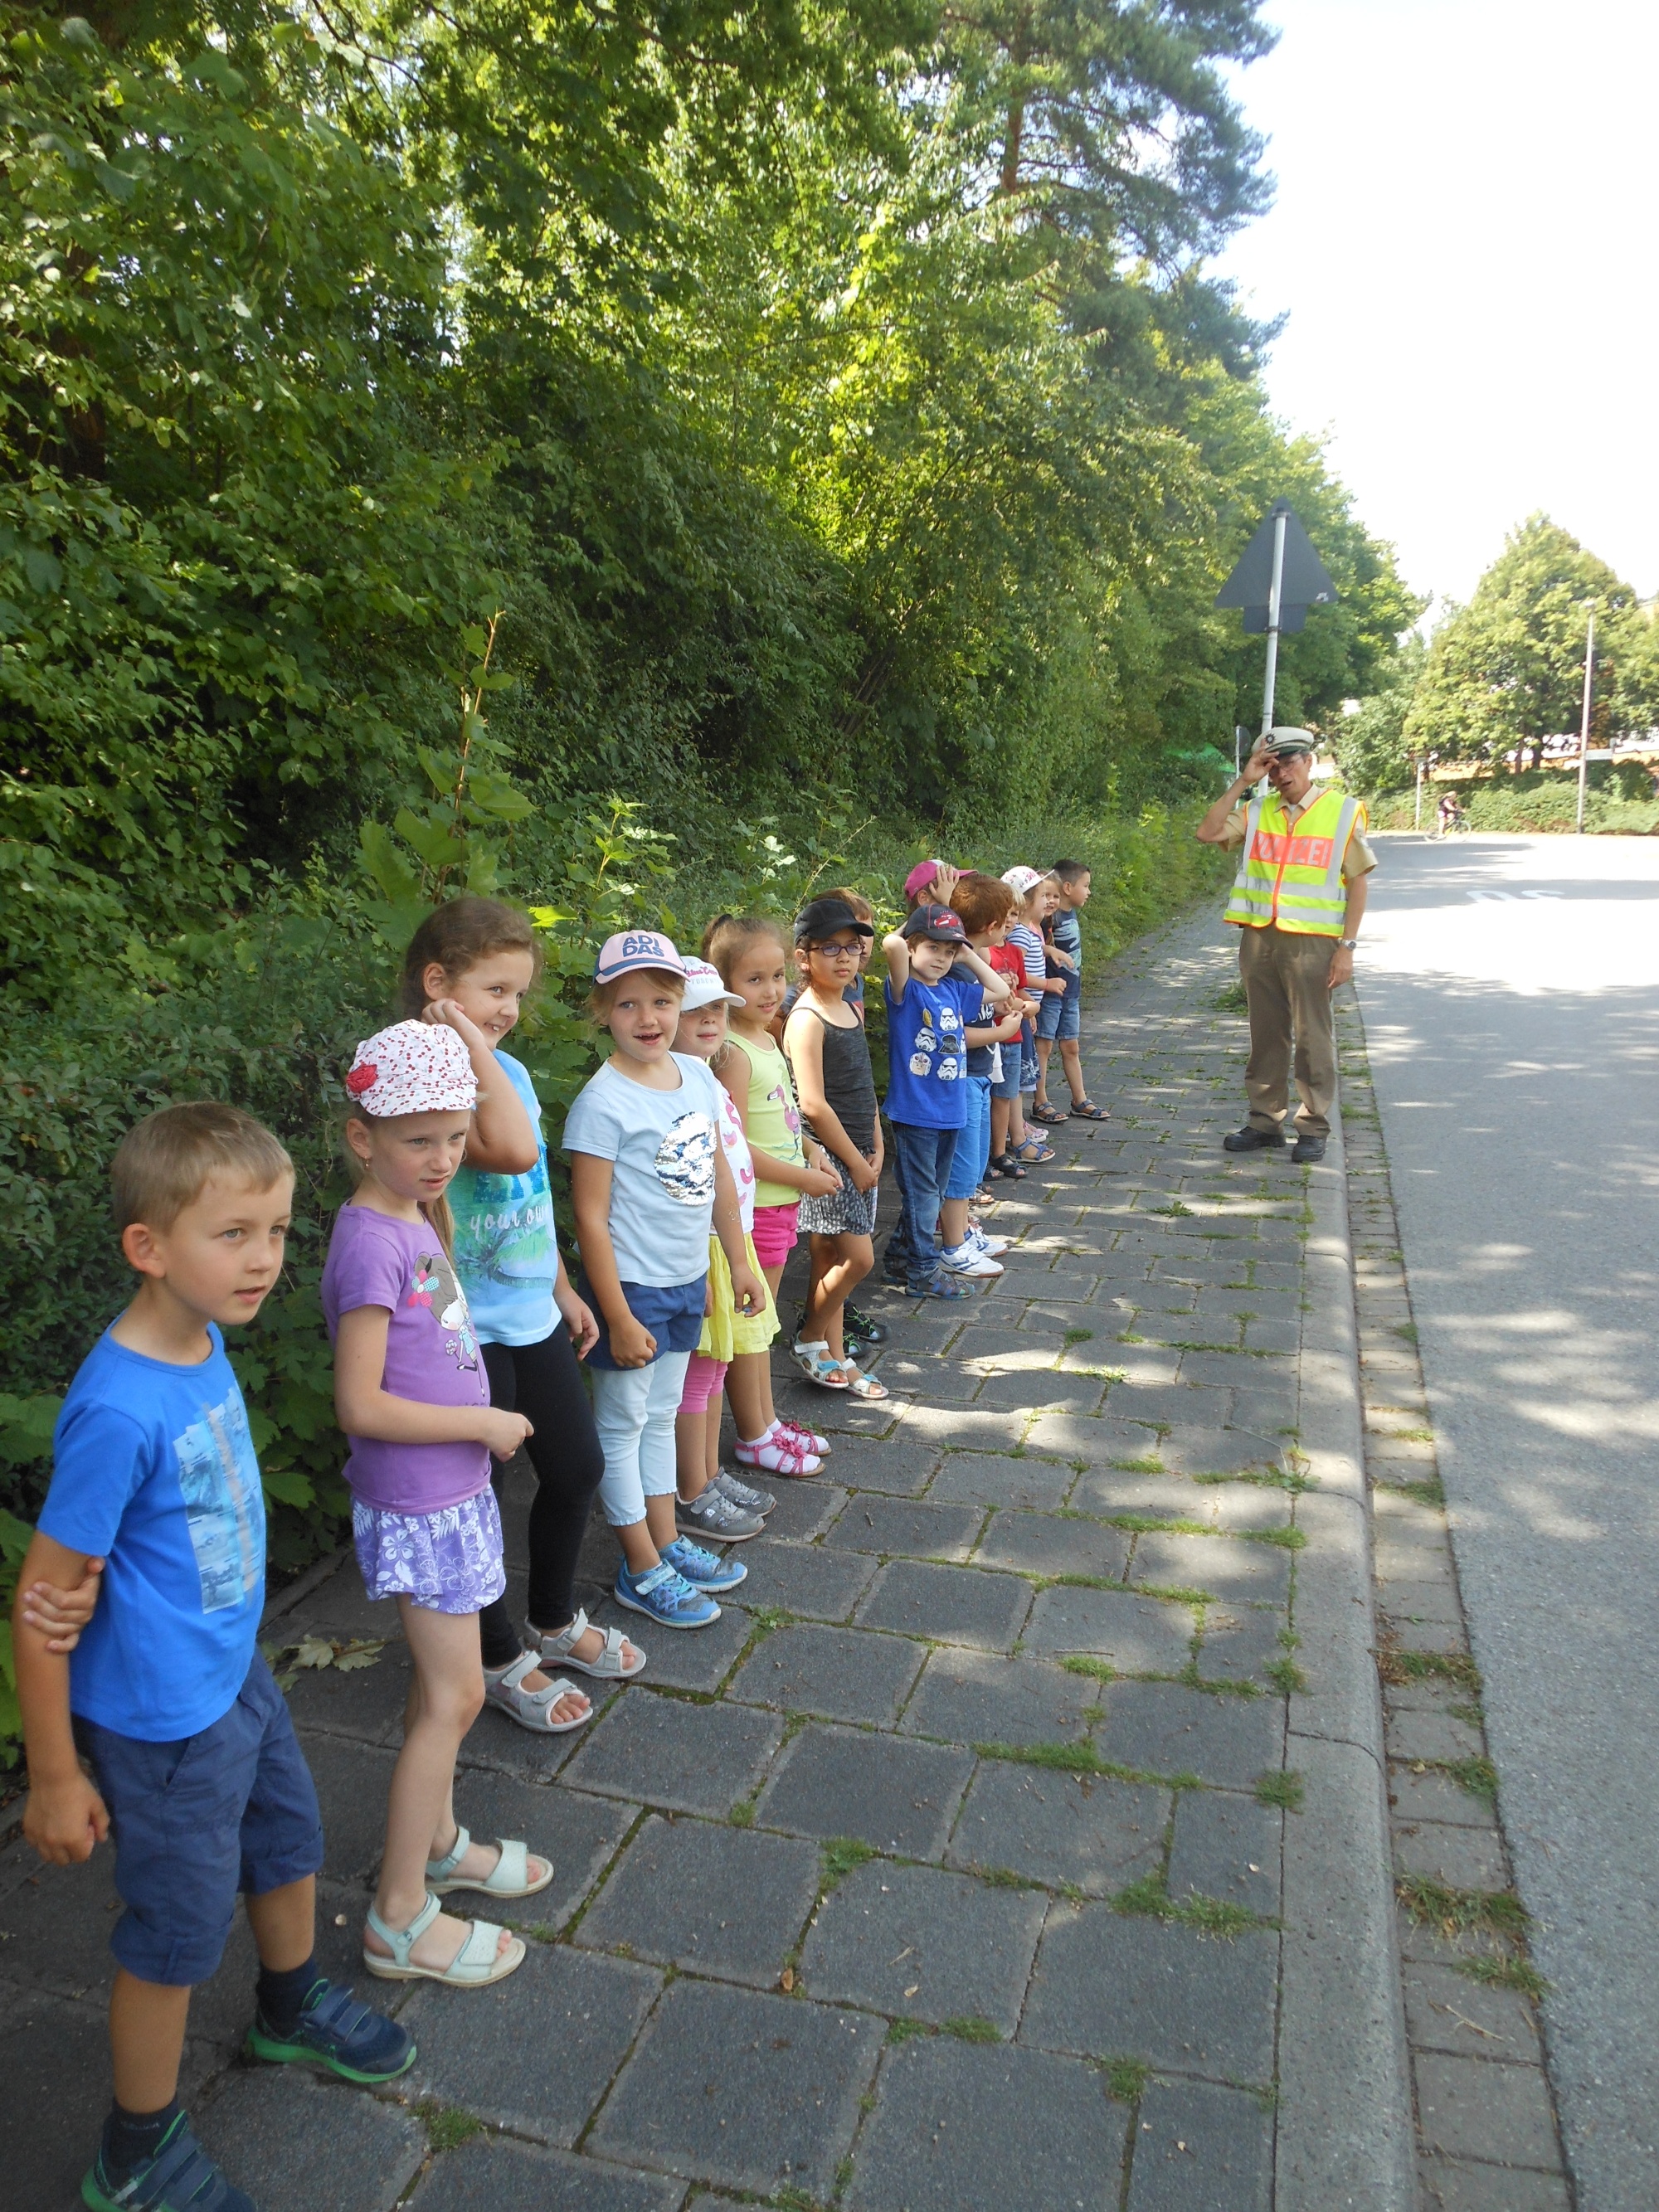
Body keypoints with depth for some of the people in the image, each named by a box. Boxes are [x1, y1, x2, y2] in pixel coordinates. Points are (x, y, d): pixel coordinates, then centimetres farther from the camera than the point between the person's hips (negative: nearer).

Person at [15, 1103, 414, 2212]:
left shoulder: (204, 1340, -8)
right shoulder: (117, 1411, -32)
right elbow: (43, 1605, -22)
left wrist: (93, 1579, -18)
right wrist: (54, 1778, -13)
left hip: (238, 1672, 8)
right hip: (164, 1720, -7)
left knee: (290, 1838, 27)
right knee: (179, 1931, 13)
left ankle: (293, 2007, 56)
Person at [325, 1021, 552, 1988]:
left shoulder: (416, 1220, 5)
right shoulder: (370, 1241, -23)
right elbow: (361, 1407, -24)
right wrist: (486, 1424, -17)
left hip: (452, 1488, 9)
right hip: (417, 1501, -9)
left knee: (445, 1684, 22)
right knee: (455, 1697, 2)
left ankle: (438, 1840, 41)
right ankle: (401, 1917, 17)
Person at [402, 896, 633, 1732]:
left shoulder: (508, 1070, 6)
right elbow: (511, 1150, -37)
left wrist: (563, 1290, 20)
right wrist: (472, 1045, -28)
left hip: (533, 1315, 8)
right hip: (467, 1326, -8)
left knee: (576, 1468, 19)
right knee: (473, 1492, 8)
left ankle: (554, 1621, 42)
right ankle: (501, 1660, 30)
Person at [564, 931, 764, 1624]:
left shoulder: (697, 1075, 0)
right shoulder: (602, 1102, -20)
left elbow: (719, 1176, 11)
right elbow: (590, 1218, -18)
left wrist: (739, 1263, 14)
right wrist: (618, 1318, -17)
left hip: (687, 1281, 7)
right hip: (631, 1287, -7)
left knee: (660, 1415, 20)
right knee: (622, 1424, 9)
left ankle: (667, 1541, 34)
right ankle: (642, 1570, 21)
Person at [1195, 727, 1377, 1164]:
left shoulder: (1343, 811, -1)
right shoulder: (1257, 811, 8)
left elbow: (1357, 881, -1)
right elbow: (1208, 832, -3)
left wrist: (1347, 946, -7)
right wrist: (1243, 781, -4)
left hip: (1311, 942, -3)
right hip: (1258, 938, 4)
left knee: (1313, 1037, 1)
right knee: (1266, 1035, 11)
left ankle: (1313, 1129, 11)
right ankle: (1265, 1123, 20)